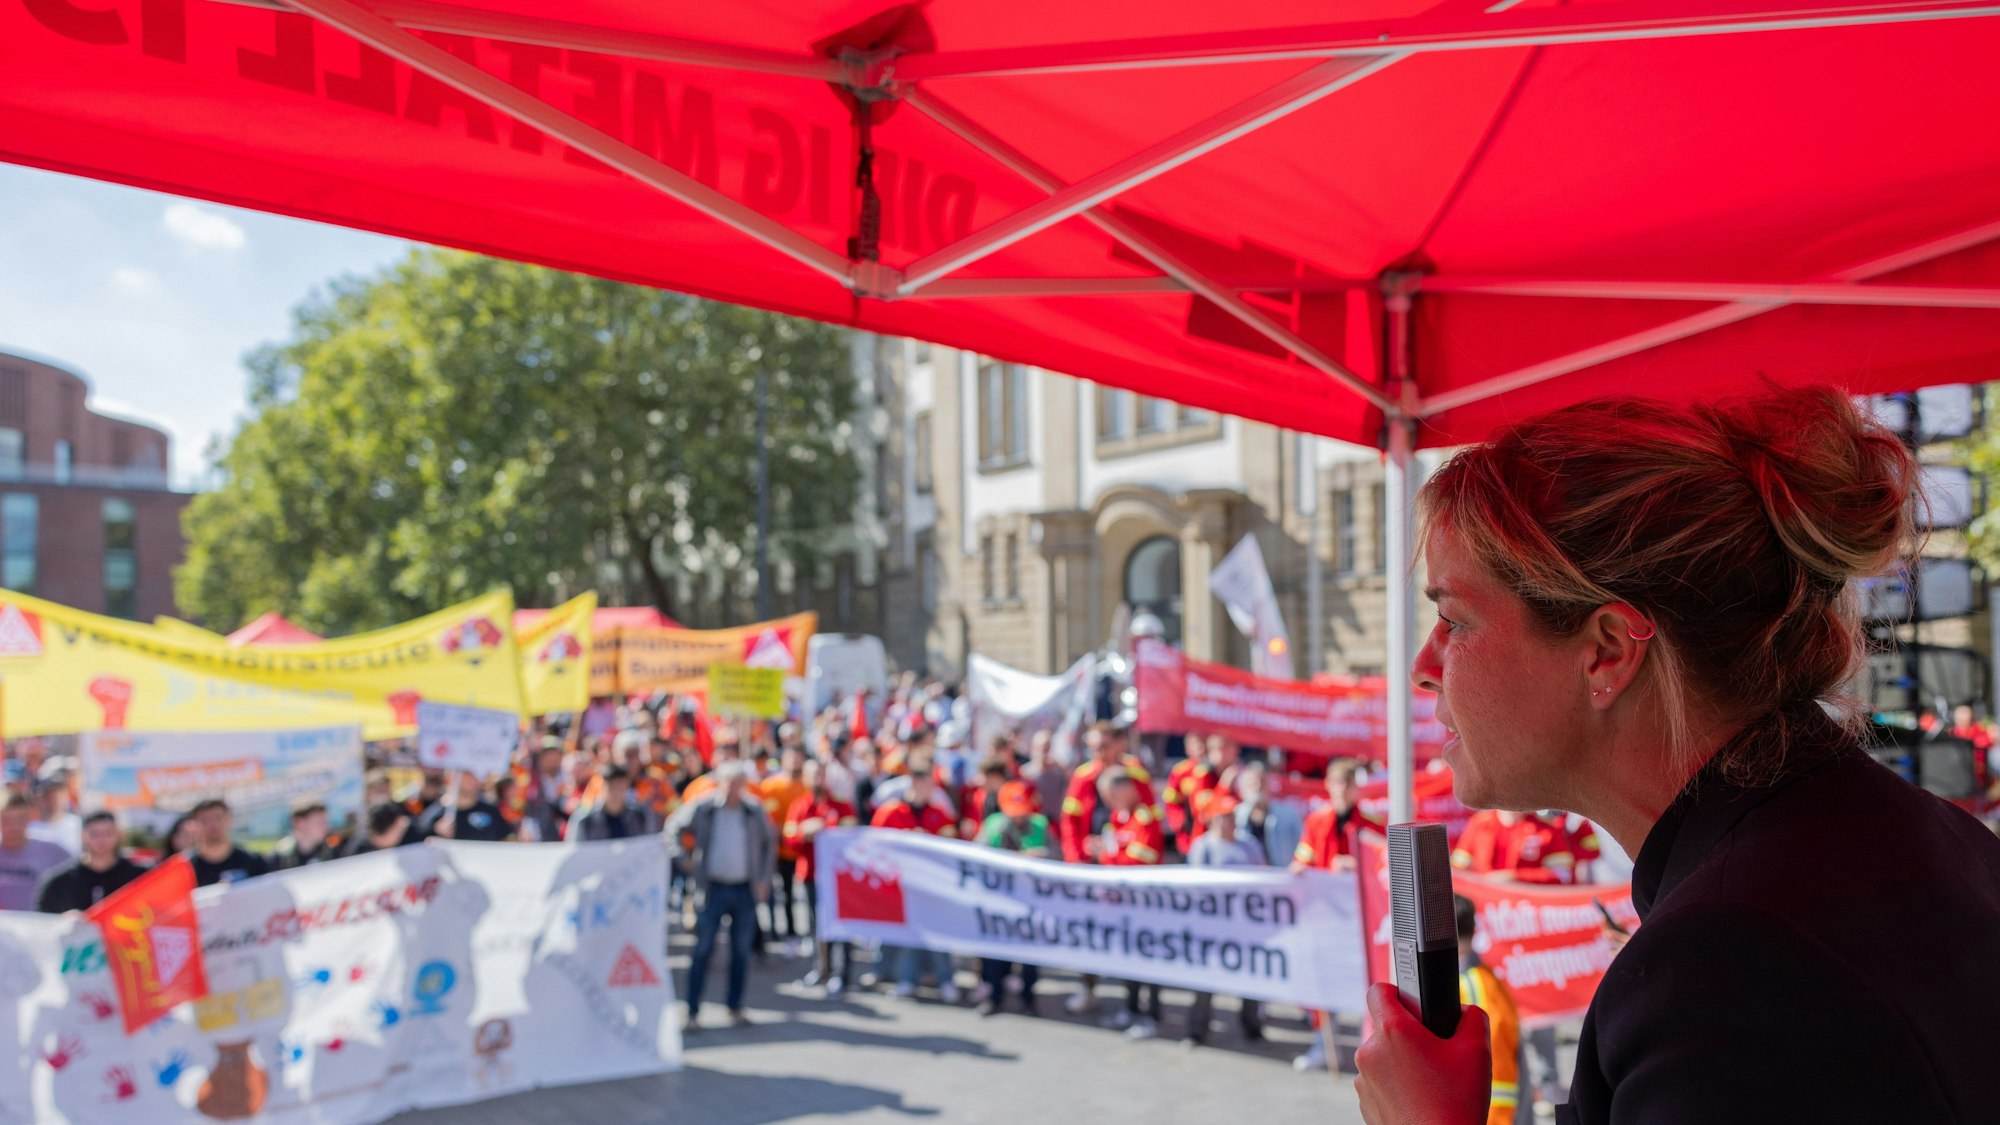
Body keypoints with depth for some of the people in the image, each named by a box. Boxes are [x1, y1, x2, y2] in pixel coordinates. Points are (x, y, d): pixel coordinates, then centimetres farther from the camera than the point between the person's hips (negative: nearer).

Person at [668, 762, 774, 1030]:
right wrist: (686, 858, 2)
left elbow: (769, 843, 14)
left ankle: (735, 1006, 19)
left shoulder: (755, 811, 1)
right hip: (714, 887, -2)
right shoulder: (702, 808, -4)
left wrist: (764, 877, 7)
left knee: (741, 950, 7)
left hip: (746, 889, 2)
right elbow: (675, 829, 10)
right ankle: (692, 1010, 1)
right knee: (703, 949, -4)